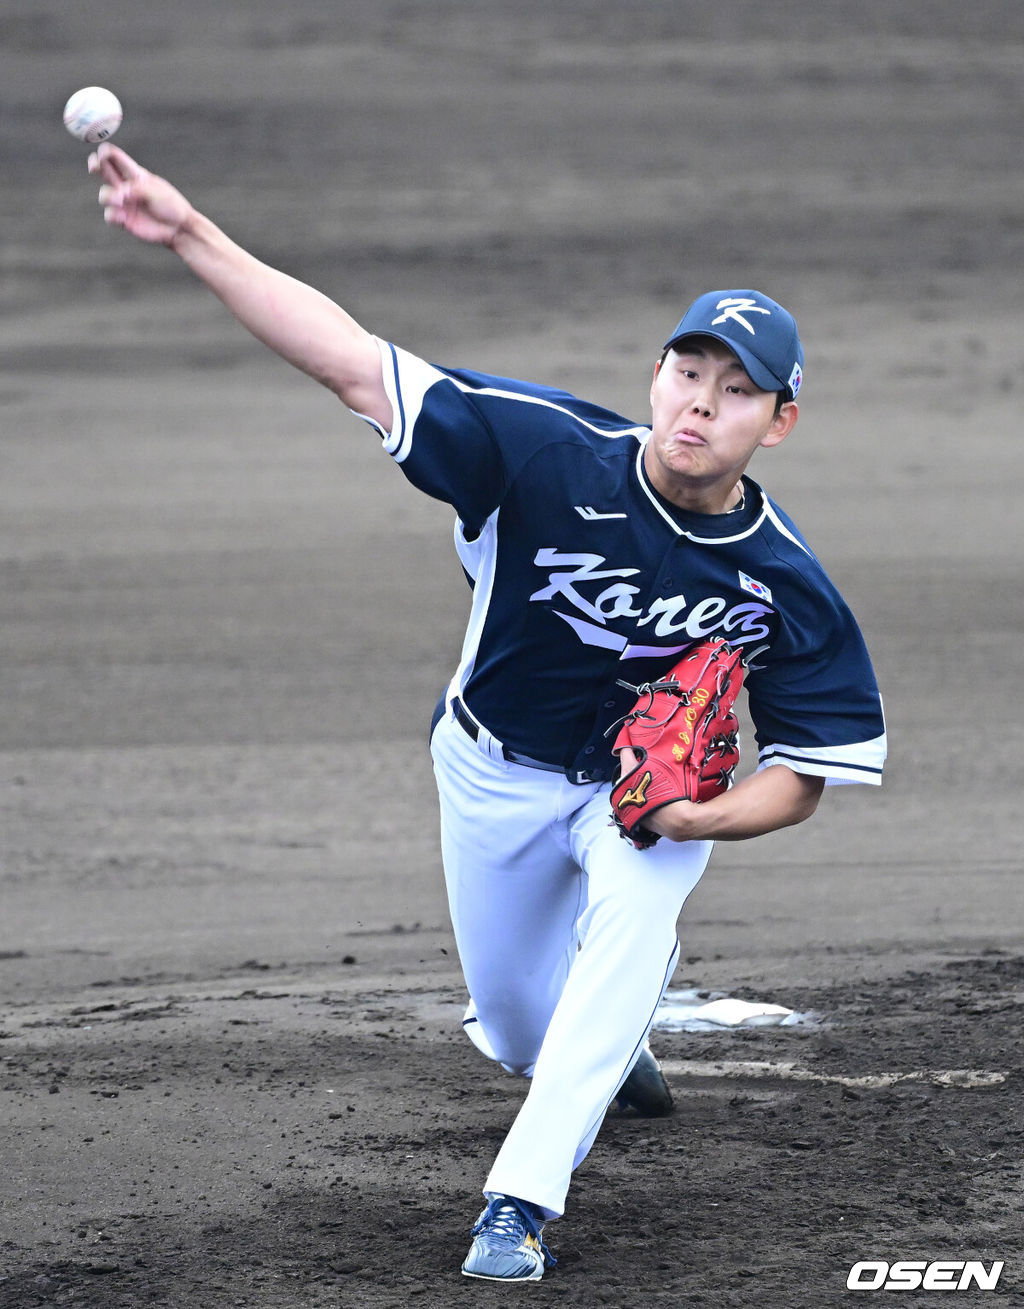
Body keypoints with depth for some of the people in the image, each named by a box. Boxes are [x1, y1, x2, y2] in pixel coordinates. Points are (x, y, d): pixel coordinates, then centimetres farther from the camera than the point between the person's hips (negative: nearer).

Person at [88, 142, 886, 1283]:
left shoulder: (784, 584, -25)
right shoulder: (551, 453, -29)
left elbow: (805, 773, -14)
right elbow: (352, 364, -34)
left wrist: (702, 815, -37)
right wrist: (192, 239, -44)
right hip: (496, 771, 1)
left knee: (635, 905, -33)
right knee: (518, 1030, 13)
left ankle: (520, 1202, -32)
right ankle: (609, 1041, 54)